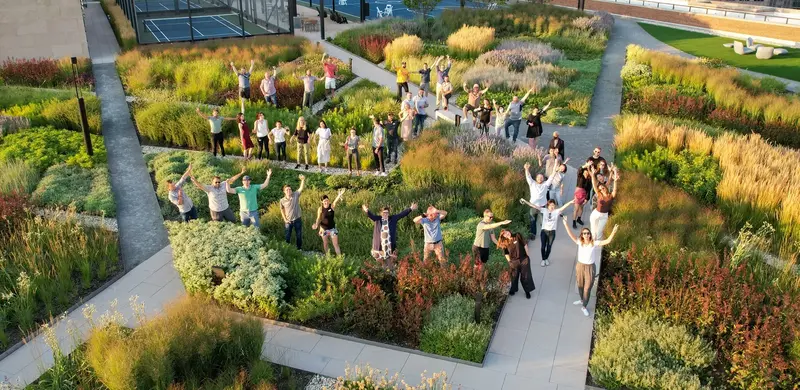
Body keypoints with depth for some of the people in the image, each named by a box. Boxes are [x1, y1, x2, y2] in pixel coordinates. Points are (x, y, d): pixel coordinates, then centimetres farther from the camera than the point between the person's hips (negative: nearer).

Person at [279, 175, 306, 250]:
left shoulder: (296, 195, -10)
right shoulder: (282, 200, -9)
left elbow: (301, 188, -18)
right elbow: (282, 210, 5)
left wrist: (303, 180, -35)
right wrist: (285, 219, -3)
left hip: (297, 219, 0)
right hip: (288, 221, 0)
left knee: (299, 235, 13)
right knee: (287, 236, 11)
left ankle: (299, 248, 31)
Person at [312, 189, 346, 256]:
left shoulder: (332, 206, -11)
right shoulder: (320, 209, -9)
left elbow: (336, 201, -30)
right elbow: (318, 218, -4)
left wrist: (340, 194, -51)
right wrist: (316, 225, -24)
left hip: (332, 228, -1)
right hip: (324, 228, 1)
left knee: (336, 244, -1)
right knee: (325, 244, 14)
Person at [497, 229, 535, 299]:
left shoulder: (518, 236, -8)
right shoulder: (505, 243, -3)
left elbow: (525, 245, -6)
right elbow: (506, 253, 6)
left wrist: (527, 255, -7)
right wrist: (509, 261, -1)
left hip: (524, 259, -2)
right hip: (514, 261, 2)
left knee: (525, 276, 6)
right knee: (514, 276, 16)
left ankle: (527, 291, 21)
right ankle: (513, 289, 37)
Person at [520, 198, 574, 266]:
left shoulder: (556, 211, -6)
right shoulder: (544, 210, -4)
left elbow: (563, 207, -21)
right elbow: (534, 206, -9)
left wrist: (570, 202, -37)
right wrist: (525, 201, -15)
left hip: (552, 232, 0)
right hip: (544, 231, 0)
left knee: (549, 247, 11)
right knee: (543, 246, 5)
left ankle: (546, 259, 35)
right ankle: (543, 259, 27)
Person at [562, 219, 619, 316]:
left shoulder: (595, 243, -14)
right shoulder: (580, 242, -9)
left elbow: (608, 241, -23)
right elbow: (571, 235, -21)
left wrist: (614, 232, -39)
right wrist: (565, 224, -34)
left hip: (590, 268, -2)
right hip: (580, 266, 2)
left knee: (587, 288, 7)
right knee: (580, 285, 22)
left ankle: (584, 307, 25)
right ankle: (582, 300, 49)